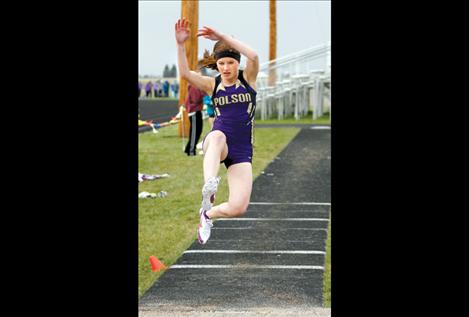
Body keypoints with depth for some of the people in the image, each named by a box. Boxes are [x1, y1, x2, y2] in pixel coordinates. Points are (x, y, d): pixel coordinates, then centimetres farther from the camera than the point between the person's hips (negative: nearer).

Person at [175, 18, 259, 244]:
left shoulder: (248, 79, 3)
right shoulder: (212, 85, 5)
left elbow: (254, 57, -19)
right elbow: (185, 73, -13)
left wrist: (223, 37, -24)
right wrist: (180, 45, -28)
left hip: (242, 151, 1)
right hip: (216, 144, -1)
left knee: (238, 208, -14)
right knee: (217, 136, -42)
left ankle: (208, 214, 20)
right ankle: (209, 187, -63)